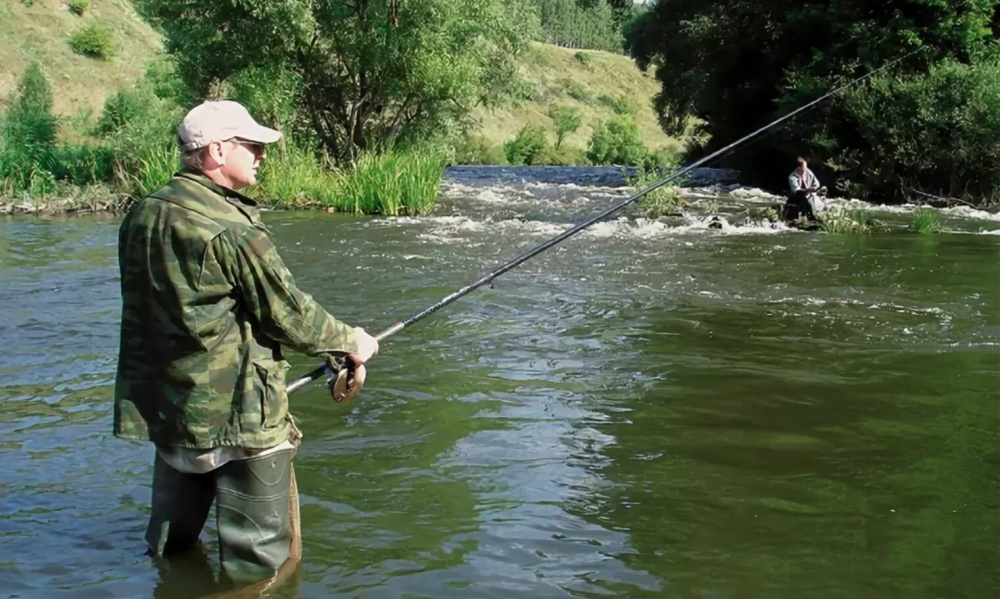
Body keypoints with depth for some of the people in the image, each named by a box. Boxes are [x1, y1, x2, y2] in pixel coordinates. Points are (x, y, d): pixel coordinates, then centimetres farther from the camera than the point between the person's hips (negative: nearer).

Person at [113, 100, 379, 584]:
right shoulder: (231, 229, -21)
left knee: (171, 548, 23)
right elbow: (290, 316, -15)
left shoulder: (143, 214, 4)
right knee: (261, 559, 5)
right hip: (239, 417, -8)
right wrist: (349, 341, 3)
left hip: (163, 408, 9)